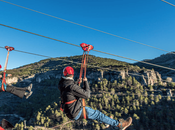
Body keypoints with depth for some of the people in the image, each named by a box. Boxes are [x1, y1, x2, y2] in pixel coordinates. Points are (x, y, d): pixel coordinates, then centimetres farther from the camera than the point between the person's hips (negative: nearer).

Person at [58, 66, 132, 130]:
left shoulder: (62, 84, 0)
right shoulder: (71, 86, -29)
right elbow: (87, 95, -22)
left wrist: (77, 83, 17)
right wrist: (85, 82, -11)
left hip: (69, 111, 9)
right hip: (76, 113, -9)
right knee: (97, 114, 0)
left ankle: (105, 121, 44)